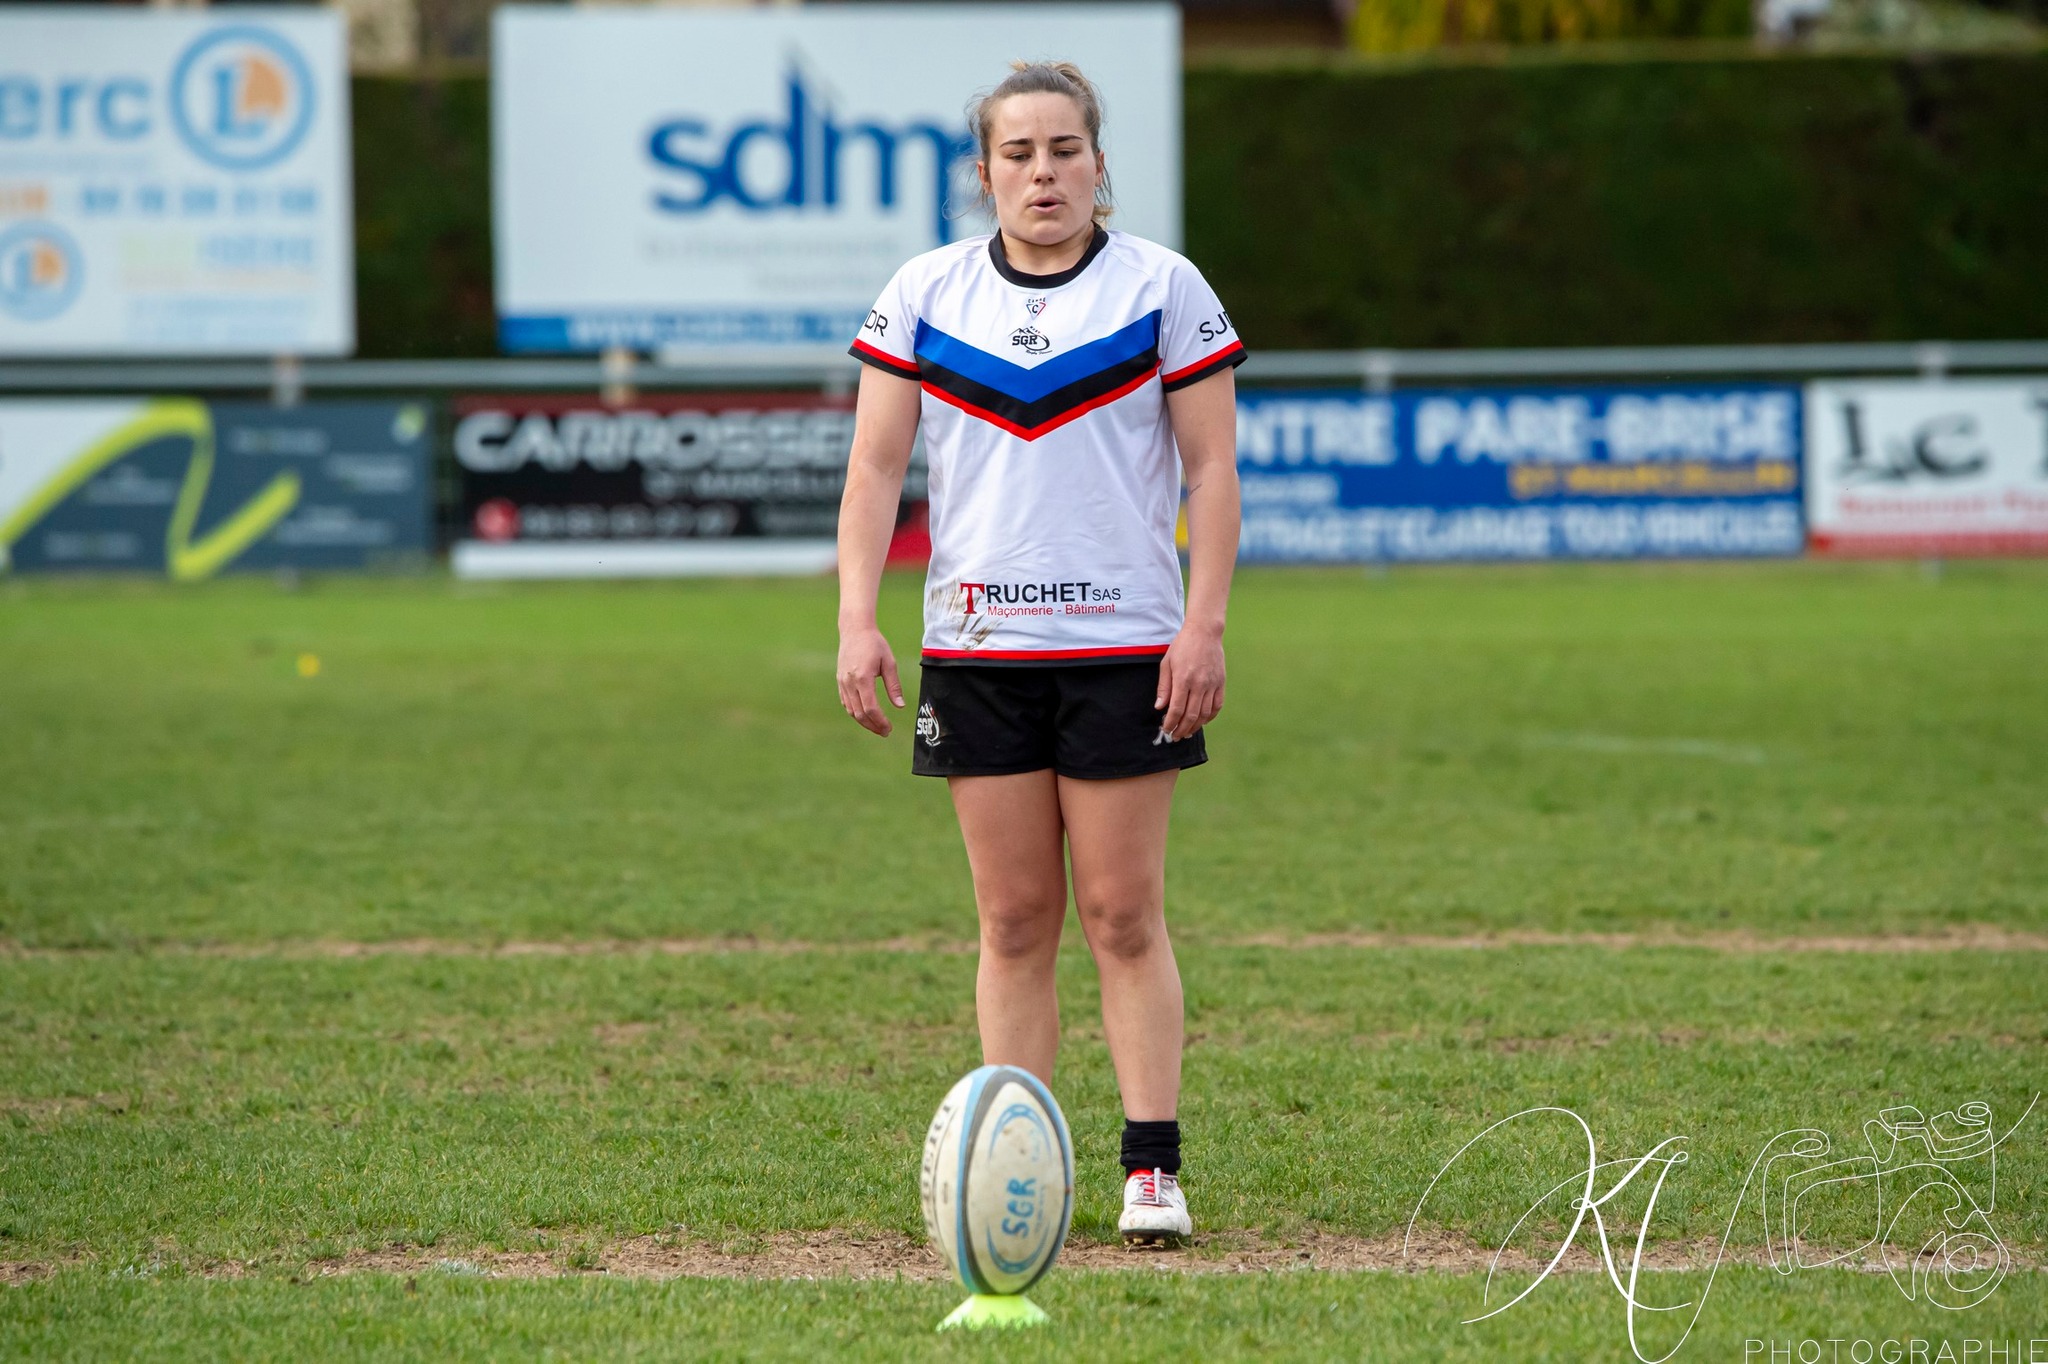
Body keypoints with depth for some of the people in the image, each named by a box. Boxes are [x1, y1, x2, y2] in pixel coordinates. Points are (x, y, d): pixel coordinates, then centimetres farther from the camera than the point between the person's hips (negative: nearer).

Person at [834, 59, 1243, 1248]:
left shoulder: (1164, 289, 1)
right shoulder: (926, 294, 6)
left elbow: (1212, 467, 1)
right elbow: (877, 466, 6)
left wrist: (1205, 624, -7)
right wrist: (859, 620, -4)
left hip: (1124, 648, -2)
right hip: (977, 649, 2)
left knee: (1124, 916, -3)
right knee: (1014, 922, 4)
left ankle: (1153, 1167, 0)